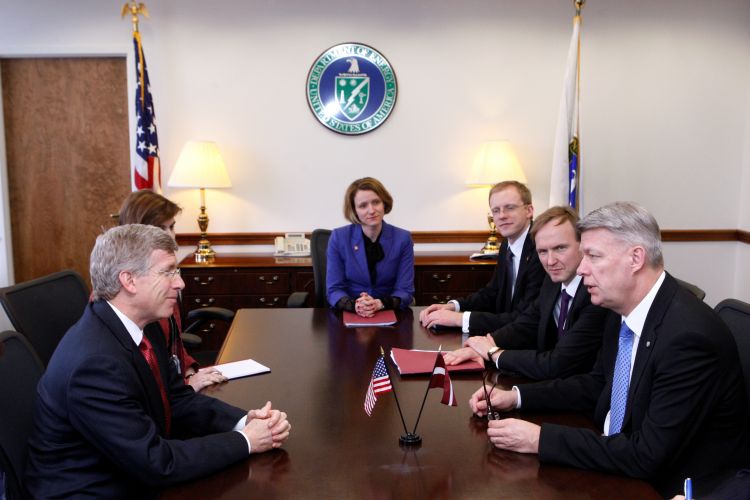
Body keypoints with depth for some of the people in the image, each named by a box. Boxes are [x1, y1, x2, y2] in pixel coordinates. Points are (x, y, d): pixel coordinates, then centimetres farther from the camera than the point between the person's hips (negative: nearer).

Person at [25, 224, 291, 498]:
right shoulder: (95, 362, -27)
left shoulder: (145, 327, -2)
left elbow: (179, 399, 6)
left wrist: (245, 421, -10)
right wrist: (245, 441, -17)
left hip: (139, 477, 7)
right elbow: (155, 463, -24)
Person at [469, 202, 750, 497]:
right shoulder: (622, 310, -2)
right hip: (620, 462, 7)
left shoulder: (689, 336, -28)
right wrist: (517, 396, 0)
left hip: (670, 487, -7)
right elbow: (598, 384, 13)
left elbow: (647, 455, -28)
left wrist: (540, 439, -26)